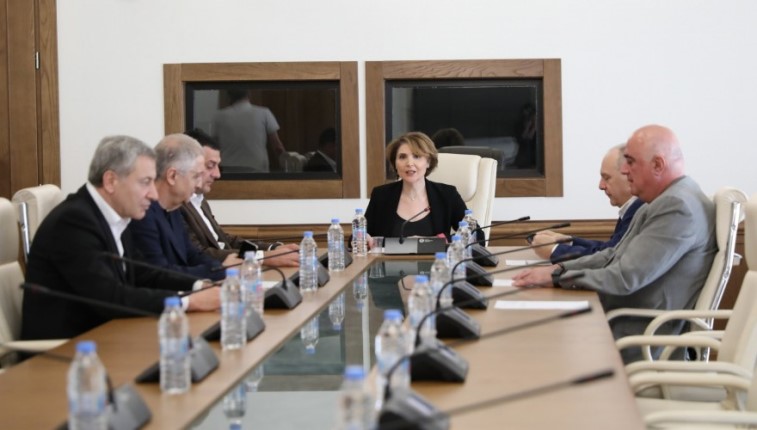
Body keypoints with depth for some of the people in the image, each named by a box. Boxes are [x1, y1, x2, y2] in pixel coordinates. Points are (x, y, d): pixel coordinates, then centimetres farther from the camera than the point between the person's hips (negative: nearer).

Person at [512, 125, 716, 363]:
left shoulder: (678, 207, -20)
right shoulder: (668, 200, 12)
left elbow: (624, 279, -23)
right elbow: (615, 256, 15)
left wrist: (554, 277, -14)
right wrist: (560, 269, 2)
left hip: (642, 341, -9)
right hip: (626, 320, 9)